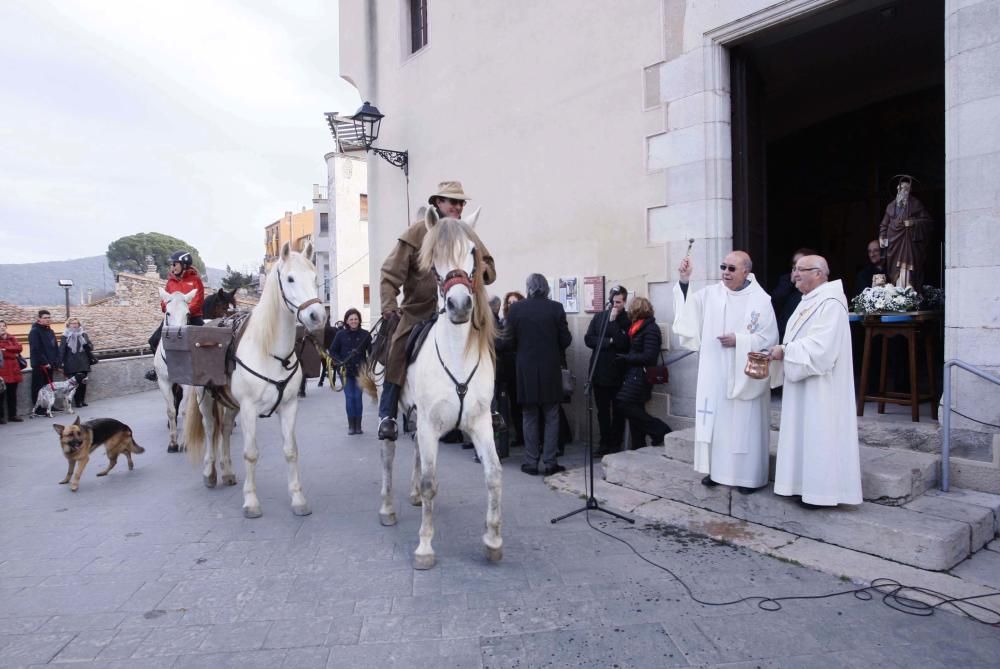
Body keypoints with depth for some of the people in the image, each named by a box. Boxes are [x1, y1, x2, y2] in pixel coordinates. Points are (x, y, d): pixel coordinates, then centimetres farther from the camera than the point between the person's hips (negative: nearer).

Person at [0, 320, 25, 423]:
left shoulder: (12, 338, 14)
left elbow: (20, 347, -2)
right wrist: (12, 353, -14)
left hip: (13, 370, 5)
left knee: (12, 394, 10)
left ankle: (13, 415, 17)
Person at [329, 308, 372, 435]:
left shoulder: (365, 334, -1)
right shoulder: (341, 334, 0)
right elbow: (332, 351, 6)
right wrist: (339, 361, -10)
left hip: (360, 370, 0)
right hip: (346, 370, 0)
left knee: (358, 397, 1)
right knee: (349, 397, 1)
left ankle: (358, 425, 10)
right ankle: (351, 425, 10)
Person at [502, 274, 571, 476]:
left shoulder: (516, 308, -6)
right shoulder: (556, 308, -6)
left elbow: (508, 341, -4)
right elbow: (566, 340, -3)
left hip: (526, 370, 0)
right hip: (551, 370, 0)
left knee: (530, 418, 10)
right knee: (551, 418, 9)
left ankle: (531, 463, 13)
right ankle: (549, 463, 10)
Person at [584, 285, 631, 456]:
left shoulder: (628, 319, -3)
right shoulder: (599, 317, 8)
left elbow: (624, 343, -16)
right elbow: (588, 339, 0)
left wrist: (613, 321, -15)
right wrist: (609, 342, -11)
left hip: (618, 372, -3)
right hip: (599, 370, 3)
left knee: (618, 411, 7)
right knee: (602, 410, 10)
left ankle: (616, 445, 16)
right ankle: (605, 444, 20)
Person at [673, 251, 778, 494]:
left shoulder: (761, 300, -6)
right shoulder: (710, 293, 4)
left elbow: (769, 339, -7)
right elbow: (687, 310, -5)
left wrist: (738, 340, -17)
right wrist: (684, 282, -14)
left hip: (744, 375, -3)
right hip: (714, 373, 4)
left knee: (744, 423, 3)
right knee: (715, 419, 9)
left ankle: (748, 476, 15)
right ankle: (716, 469, 22)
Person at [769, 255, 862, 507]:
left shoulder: (830, 303, -17)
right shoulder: (809, 301, 13)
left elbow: (821, 346, -24)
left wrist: (785, 351, -17)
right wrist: (782, 351, 0)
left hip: (820, 386, -10)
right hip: (803, 383, 10)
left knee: (819, 435, -1)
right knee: (805, 434, 14)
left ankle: (821, 490, 9)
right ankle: (808, 485, 23)